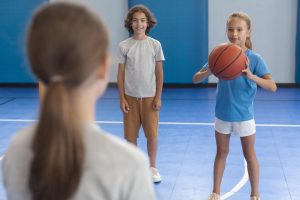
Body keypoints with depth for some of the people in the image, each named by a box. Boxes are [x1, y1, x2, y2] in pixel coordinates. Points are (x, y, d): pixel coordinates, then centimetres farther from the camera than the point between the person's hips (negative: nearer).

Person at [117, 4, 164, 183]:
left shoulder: (155, 45, -1)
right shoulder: (124, 46, -1)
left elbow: (159, 73, 2)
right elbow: (121, 73, 2)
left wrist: (158, 97, -3)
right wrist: (122, 98, -2)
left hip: (149, 97, 0)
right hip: (130, 97, 1)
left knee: (152, 135, 1)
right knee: (130, 136, 6)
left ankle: (152, 167, 23)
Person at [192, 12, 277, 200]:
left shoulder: (255, 59, -13)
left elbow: (272, 86, -21)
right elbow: (195, 79, -6)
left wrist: (252, 76, -38)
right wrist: (209, 71, -28)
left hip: (244, 115, -2)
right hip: (223, 114, 2)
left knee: (249, 155, 11)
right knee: (221, 153, 15)